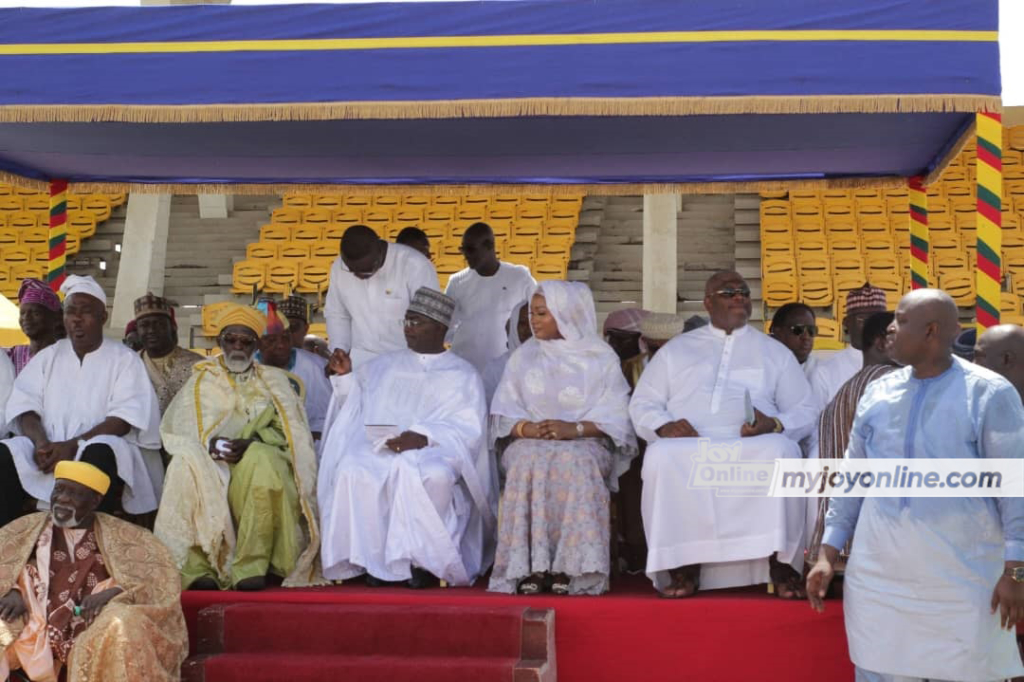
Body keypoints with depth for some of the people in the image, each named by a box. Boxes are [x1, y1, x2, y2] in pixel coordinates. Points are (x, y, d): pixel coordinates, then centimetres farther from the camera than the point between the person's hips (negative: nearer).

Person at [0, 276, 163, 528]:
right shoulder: (48, 356, 17)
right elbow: (24, 406, 5)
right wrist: (41, 442, -18)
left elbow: (124, 419, -8)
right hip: (51, 448, 4)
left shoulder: (124, 359, 5)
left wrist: (73, 445, -20)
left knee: (98, 454, -38)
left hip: (101, 447, -3)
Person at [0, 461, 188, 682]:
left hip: (92, 634, -1)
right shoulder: (27, 529, 14)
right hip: (34, 630, 2)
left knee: (121, 626, -33)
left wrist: (113, 592, -19)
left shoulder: (119, 535, 6)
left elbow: (158, 568, -3)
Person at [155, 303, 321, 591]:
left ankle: (250, 566, -35)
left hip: (262, 458, -1)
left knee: (260, 461, -37)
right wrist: (210, 444, -13)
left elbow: (288, 431, 4)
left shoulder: (273, 380, 19)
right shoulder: (201, 379, 20)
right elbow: (176, 429, 8)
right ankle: (196, 565, -36)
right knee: (187, 465, -34)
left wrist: (250, 444, -14)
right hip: (209, 463, 1)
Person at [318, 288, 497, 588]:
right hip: (379, 448, 3)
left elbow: (468, 428, -3)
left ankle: (423, 558, -22)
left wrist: (423, 438, -19)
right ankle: (376, 557, -23)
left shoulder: (462, 374, 12)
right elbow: (358, 402, 31)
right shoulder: (385, 365, 26)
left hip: (434, 452, -3)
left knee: (432, 475, -39)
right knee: (351, 471, -31)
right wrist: (346, 375, 13)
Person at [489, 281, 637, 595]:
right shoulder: (524, 356, 18)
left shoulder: (601, 358, 10)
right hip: (529, 442, 2)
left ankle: (569, 567, -35)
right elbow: (504, 413, 10)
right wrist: (528, 428, -11)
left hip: (586, 444, -1)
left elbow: (615, 417, 0)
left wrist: (575, 429, -16)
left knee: (574, 463, -37)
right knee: (530, 462, -35)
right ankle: (530, 566, -35)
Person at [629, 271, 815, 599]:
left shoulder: (775, 352, 24)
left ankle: (781, 564, -28)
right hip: (687, 448, 0)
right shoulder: (676, 349, 24)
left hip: (754, 449, 0)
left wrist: (774, 425, -8)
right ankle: (683, 568, -29)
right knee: (660, 456, -35)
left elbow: (803, 411, 16)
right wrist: (663, 425, -6)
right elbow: (642, 403, 18)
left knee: (782, 451, -35)